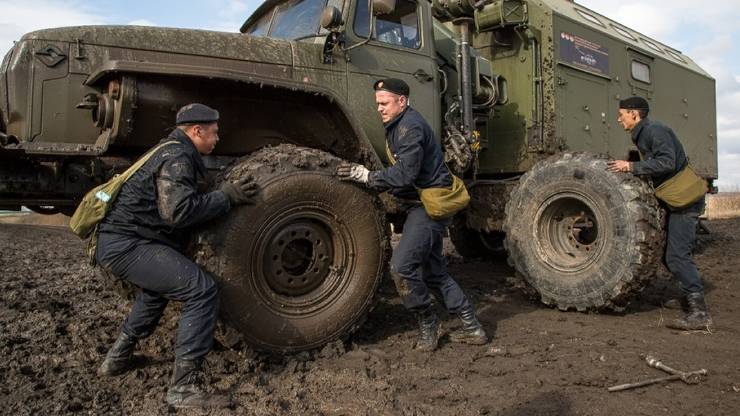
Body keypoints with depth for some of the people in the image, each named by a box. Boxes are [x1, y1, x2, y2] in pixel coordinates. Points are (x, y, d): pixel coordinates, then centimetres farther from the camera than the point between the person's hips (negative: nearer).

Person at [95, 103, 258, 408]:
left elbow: (181, 202, 21)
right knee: (201, 290, -18)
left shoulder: (176, 152, 19)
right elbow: (178, 211, -25)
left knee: (161, 283, 34)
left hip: (116, 240, 11)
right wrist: (226, 197, -16)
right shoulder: (176, 157, -13)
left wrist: (223, 195, 14)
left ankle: (118, 358, 38)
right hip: (126, 244, -11)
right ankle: (184, 387, -14)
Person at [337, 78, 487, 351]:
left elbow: (405, 173, -25)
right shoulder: (398, 126, 16)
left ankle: (427, 323, 4)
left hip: (429, 206, -11)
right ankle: (472, 327, 23)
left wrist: (367, 176, -23)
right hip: (423, 205, 11)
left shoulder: (410, 126, -16)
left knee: (401, 267, -16)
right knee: (434, 271, 15)